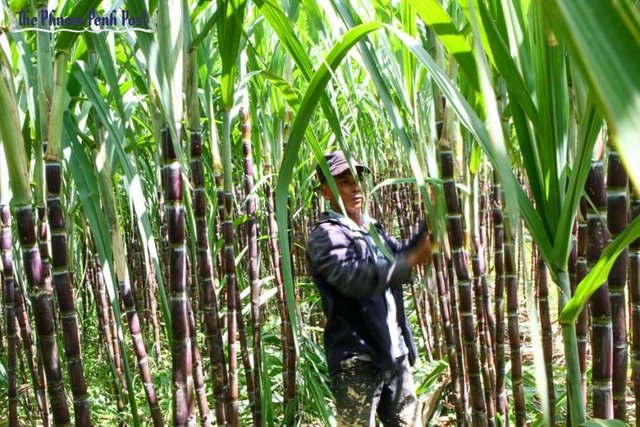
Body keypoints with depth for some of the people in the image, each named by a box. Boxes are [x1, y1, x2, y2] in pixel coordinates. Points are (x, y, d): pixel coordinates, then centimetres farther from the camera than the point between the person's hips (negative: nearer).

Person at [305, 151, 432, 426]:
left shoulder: (372, 228, 15)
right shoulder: (325, 236, -13)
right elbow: (357, 279, -28)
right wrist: (413, 259, -33)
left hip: (395, 355, 8)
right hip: (357, 361, -8)